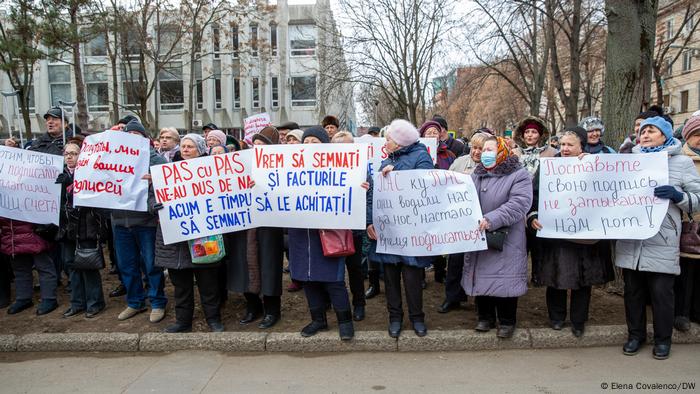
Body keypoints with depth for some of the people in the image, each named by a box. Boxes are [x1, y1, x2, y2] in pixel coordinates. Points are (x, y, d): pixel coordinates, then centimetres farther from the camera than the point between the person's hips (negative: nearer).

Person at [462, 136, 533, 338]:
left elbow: (519, 203, -20)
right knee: (482, 277, 12)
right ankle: (485, 317, 28)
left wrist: (492, 220, -27)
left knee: (504, 280, 1)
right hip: (478, 238, 5)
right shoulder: (476, 175, 11)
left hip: (505, 241, -5)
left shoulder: (518, 175, -7)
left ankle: (507, 321, 19)